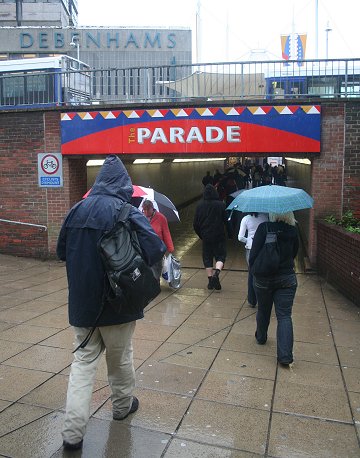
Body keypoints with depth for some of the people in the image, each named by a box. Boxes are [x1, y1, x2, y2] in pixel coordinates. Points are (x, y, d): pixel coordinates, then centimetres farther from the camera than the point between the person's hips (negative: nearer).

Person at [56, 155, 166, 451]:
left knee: (83, 360, 12)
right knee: (120, 356, 18)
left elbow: (62, 251, 8)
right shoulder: (126, 212, -14)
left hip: (82, 302, 3)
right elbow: (155, 248, -22)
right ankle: (122, 405, 40)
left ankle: (73, 432, 9)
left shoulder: (77, 210, 0)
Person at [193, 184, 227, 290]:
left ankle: (210, 280, 13)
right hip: (219, 236, -2)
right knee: (220, 256, 8)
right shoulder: (221, 204, -9)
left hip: (206, 237, 2)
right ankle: (217, 273, -16)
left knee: (207, 258, 11)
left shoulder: (200, 206, -2)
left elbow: (195, 224, 2)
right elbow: (225, 220, -5)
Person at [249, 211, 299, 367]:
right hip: (287, 279, 1)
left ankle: (261, 337, 43)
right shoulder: (293, 231, -5)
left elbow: (254, 253, -14)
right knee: (284, 315, 3)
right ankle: (285, 355, -5)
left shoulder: (263, 228, -15)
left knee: (263, 311, 20)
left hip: (263, 279, -1)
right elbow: (294, 253, 9)